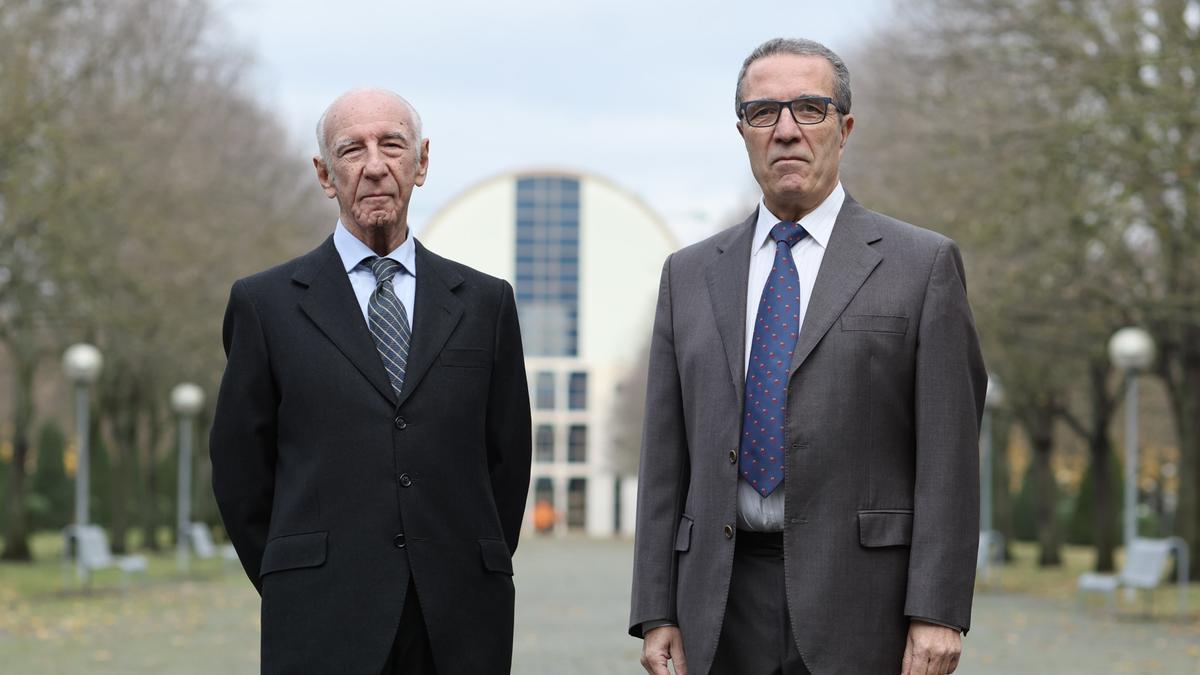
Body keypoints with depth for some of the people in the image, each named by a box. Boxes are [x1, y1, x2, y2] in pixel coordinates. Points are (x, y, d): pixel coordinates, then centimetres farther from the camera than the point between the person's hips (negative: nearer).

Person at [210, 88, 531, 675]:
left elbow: (507, 461, 14)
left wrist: (472, 580, 12)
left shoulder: (484, 302, 11)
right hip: (326, 626, -2)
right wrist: (295, 594, 9)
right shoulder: (265, 302, 6)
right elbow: (240, 471, 8)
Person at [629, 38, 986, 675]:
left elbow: (947, 455, -3)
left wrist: (937, 612, -10)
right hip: (725, 612, 3)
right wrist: (656, 612, 4)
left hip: (861, 614, -3)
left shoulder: (922, 264, 3)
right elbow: (665, 459, 11)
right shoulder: (689, 275, 13)